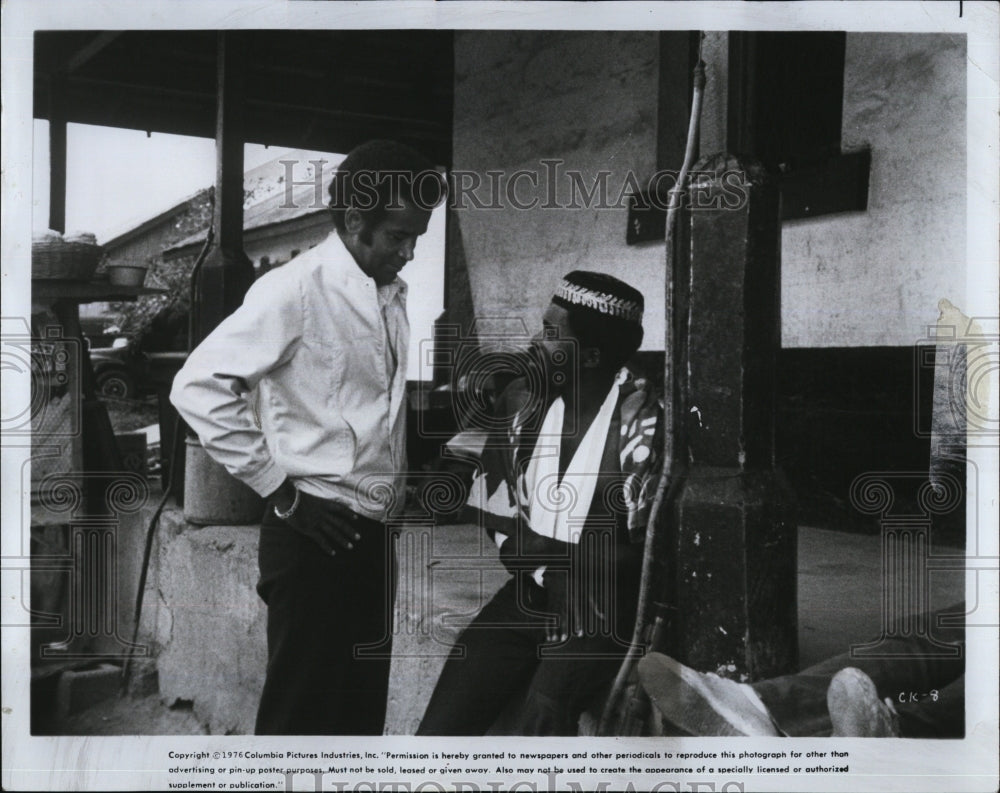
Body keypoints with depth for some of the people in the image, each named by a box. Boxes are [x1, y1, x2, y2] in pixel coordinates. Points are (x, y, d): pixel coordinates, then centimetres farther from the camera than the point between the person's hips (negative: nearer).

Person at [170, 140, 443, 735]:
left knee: (363, 709, 16)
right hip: (315, 535, -7)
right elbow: (199, 386, -16)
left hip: (372, 532, 7)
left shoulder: (395, 293, 11)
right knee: (302, 714, 3)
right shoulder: (297, 289, -12)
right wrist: (280, 490, -14)